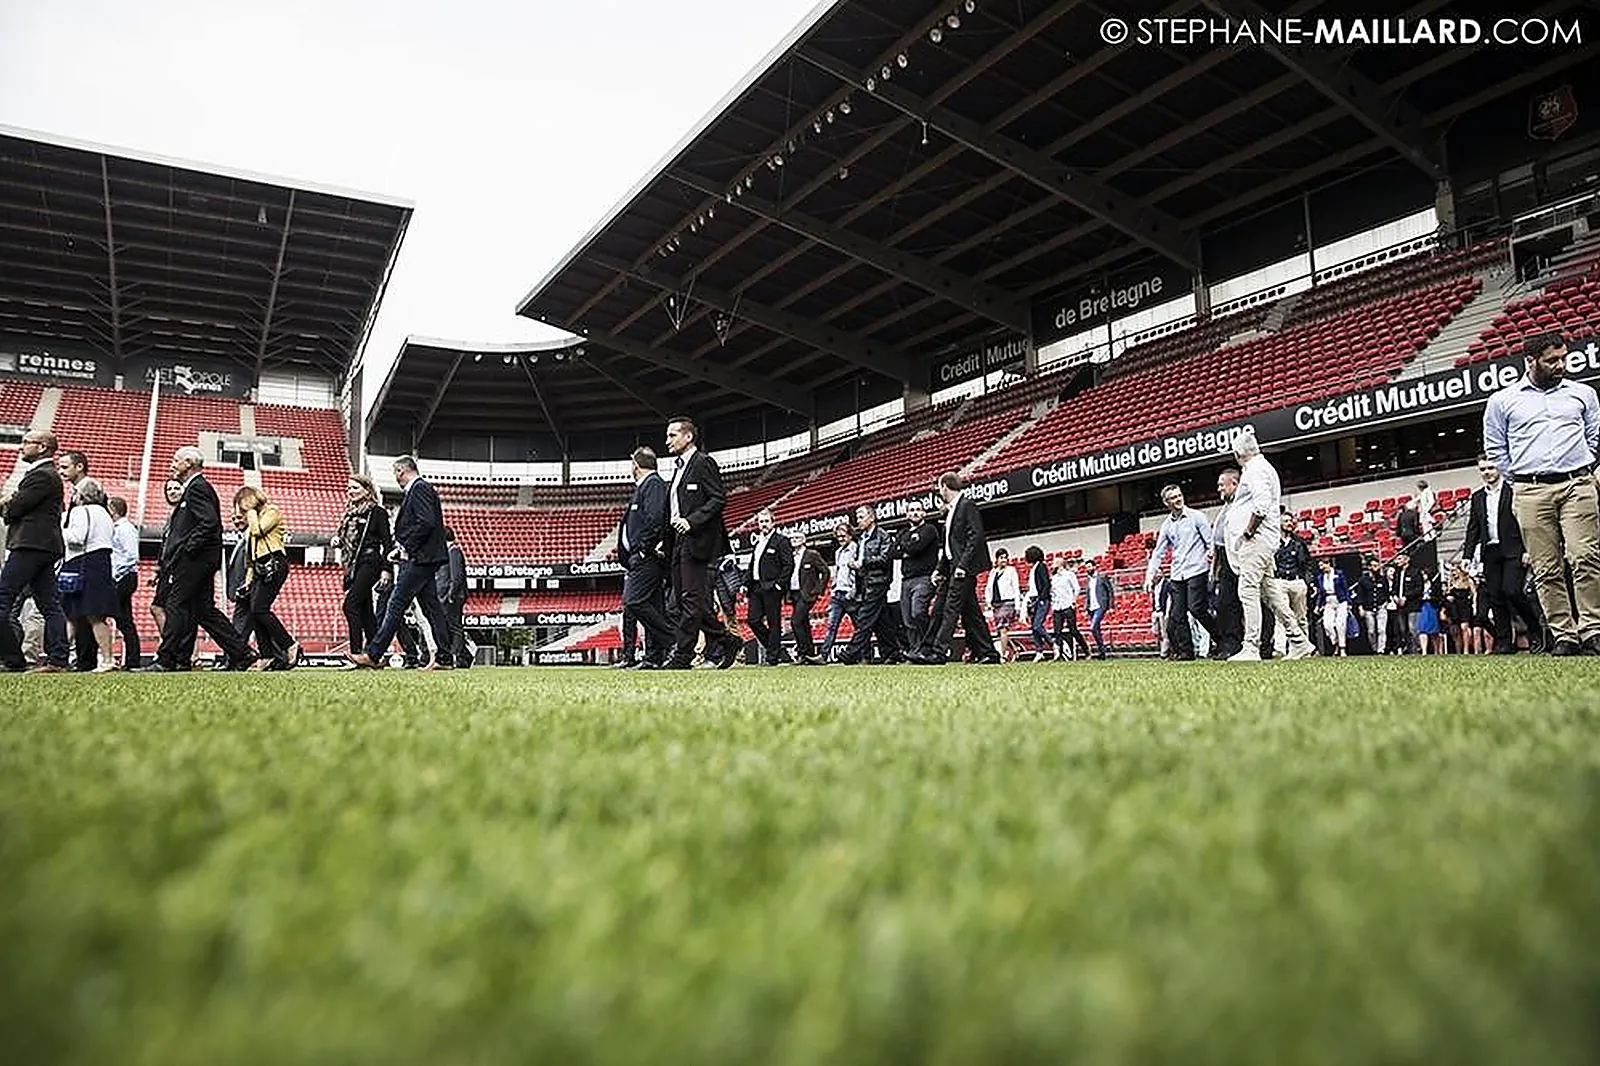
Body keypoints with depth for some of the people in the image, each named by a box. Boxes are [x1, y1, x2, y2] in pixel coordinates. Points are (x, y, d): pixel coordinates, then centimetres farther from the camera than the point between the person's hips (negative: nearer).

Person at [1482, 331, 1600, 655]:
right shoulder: (1502, 401, 8)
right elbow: (1494, 447, 12)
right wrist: (1521, 478, 7)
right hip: (1531, 492, -1)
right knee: (1547, 569, -1)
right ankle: (1564, 636, 3)